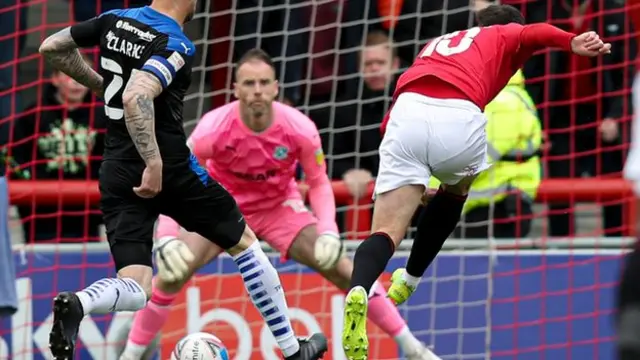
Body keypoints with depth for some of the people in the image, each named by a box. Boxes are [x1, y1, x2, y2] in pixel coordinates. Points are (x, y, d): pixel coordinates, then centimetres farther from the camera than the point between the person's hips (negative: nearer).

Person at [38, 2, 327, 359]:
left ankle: (77, 304, -33)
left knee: (135, 292, 2)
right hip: (169, 170, -6)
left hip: (117, 173, 6)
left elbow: (52, 48, 14)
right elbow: (136, 98, -31)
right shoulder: (177, 45, -15)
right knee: (244, 243, 18)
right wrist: (154, 163, -28)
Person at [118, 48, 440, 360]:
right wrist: (166, 239, -34)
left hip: (280, 208, 1)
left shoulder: (300, 129, -25)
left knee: (343, 270, -11)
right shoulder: (213, 129, -29)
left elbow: (319, 183, -8)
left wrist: (328, 230, -24)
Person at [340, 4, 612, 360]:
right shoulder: (505, 36, 30)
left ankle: (358, 292, -35)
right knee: (455, 190, 33)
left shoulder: (435, 44, 40)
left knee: (386, 231, -4)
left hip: (406, 109, 2)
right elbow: (534, 34, 3)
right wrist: (572, 41, -15)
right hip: (458, 117, -2)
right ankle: (410, 279, 40)